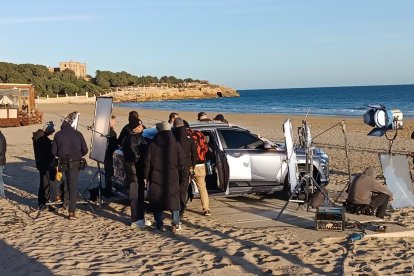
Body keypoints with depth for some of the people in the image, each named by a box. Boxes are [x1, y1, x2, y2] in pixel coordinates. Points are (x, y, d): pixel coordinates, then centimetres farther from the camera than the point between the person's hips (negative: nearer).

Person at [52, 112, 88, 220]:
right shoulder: (78, 134, -3)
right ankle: (72, 212, -4)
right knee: (73, 187, 0)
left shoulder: (58, 135, -3)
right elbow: (85, 150, 1)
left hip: (62, 162, 0)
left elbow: (53, 151, -2)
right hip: (75, 163, 0)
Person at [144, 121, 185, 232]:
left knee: (157, 201, 9)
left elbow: (147, 162, -2)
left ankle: (159, 225, 7)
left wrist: (146, 177, 6)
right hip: (172, 178, 1)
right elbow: (181, 163, 2)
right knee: (174, 200, 11)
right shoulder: (175, 145, -2)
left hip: (156, 178, -1)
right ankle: (175, 224, 6)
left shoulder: (152, 145, -4)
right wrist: (180, 176, 12)